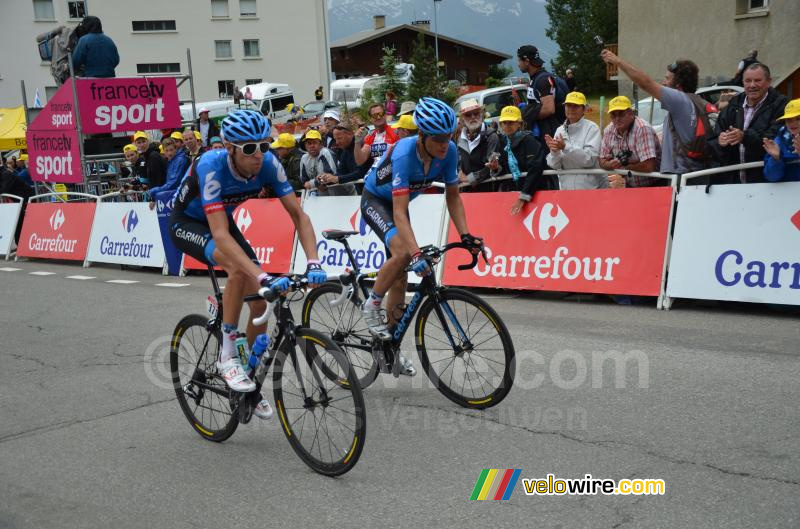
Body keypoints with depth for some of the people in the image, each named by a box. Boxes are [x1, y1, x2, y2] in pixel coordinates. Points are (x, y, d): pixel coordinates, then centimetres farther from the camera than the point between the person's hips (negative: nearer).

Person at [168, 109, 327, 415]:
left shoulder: (268, 164, -24)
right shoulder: (212, 166, -38)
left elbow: (298, 214, -22)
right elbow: (221, 236, -45)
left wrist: (313, 263, -37)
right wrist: (264, 277, -54)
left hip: (221, 219, 5)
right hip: (186, 223, -5)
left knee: (260, 300, -6)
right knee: (239, 268, -34)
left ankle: (253, 382, 13)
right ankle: (227, 356, -18)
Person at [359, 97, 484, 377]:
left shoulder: (449, 152, -22)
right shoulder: (404, 154, -38)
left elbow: (453, 196, -9)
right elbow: (399, 213, -44)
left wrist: (465, 235, -21)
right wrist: (417, 254, -53)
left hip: (398, 202, 6)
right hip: (375, 200, -6)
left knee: (401, 277, 5)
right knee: (402, 253, -32)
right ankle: (371, 306, -8)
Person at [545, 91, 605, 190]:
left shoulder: (592, 128, -5)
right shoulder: (560, 130, 8)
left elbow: (589, 159, -17)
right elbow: (555, 165, 3)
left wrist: (565, 147, -24)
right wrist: (554, 151, -18)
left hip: (590, 187, -4)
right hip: (565, 187, 4)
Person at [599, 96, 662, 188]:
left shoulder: (643, 129, -18)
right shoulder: (609, 131, 2)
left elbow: (649, 166, -26)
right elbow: (603, 162, 8)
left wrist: (625, 164, -10)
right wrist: (613, 164, -15)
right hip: (628, 187, 6)